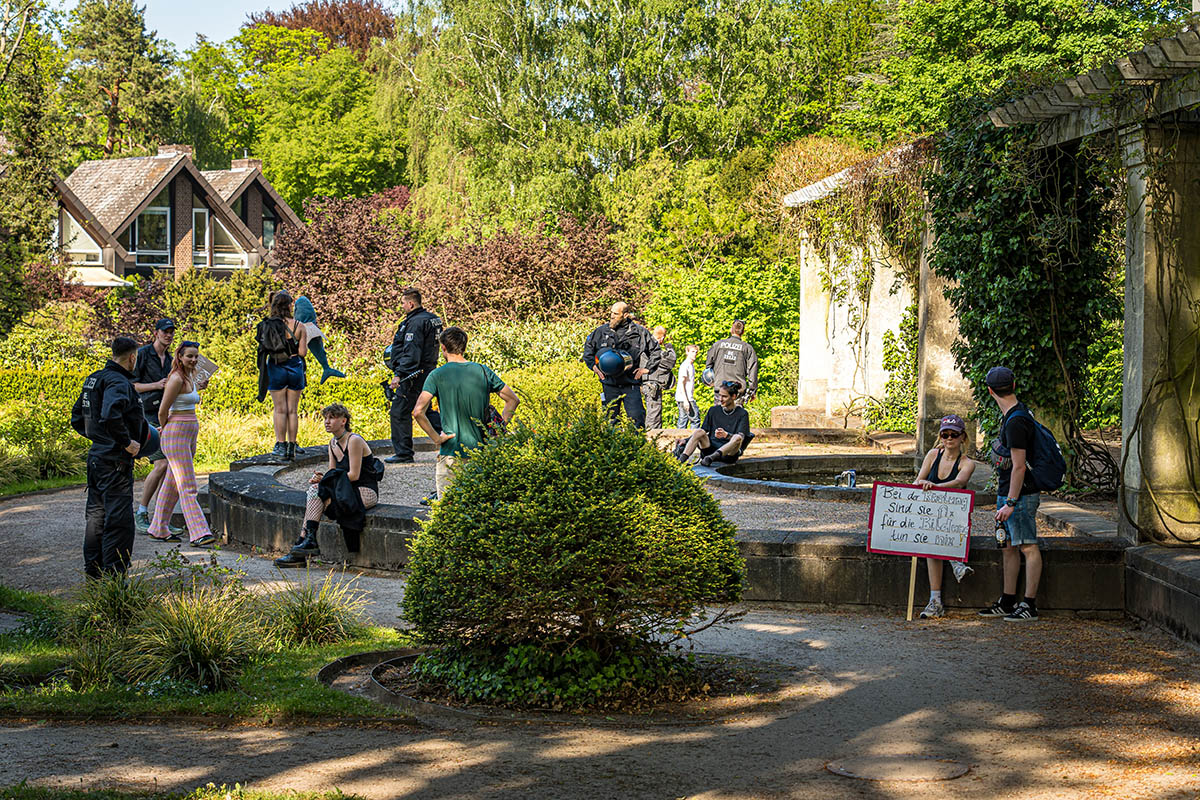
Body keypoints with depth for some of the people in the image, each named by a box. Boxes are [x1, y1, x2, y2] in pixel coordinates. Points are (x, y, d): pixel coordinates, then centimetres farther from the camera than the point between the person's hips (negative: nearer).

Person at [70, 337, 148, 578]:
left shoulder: (93, 379, 13)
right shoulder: (118, 383, -16)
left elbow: (77, 419, 21)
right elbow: (110, 417, -33)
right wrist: (128, 442, -22)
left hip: (96, 458, 10)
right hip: (115, 461, -10)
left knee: (97, 516, 17)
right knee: (119, 521, -6)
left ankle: (93, 571, 26)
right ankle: (114, 575, -5)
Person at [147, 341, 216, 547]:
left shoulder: (190, 378, 14)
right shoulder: (177, 379, -15)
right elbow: (163, 411, -12)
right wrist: (164, 430, 4)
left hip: (189, 435, 9)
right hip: (176, 435, -9)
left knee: (173, 485, 14)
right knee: (188, 487, -12)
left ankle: (158, 529, 22)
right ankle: (198, 533, -15)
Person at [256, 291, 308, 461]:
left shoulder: (267, 326, -4)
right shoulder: (298, 327, -6)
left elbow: (264, 348, -2)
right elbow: (302, 352, -7)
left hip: (276, 369, 0)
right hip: (295, 368, 0)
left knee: (280, 409, 6)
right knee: (292, 410, 6)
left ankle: (281, 445, 1)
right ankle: (291, 447, 8)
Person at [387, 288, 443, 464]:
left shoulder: (415, 322, -17)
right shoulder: (433, 319, 13)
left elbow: (411, 353, -24)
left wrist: (399, 374, -27)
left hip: (413, 375, -10)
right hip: (428, 373, 10)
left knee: (400, 412, -3)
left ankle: (403, 453, -1)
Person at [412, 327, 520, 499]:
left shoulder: (437, 375, -8)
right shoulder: (483, 371, 3)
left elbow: (418, 412, -18)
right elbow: (513, 399, 11)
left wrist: (436, 438, -9)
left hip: (451, 453, -4)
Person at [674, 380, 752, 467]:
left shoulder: (742, 414, 3)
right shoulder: (713, 410, 14)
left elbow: (741, 436, -11)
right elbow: (704, 431, 14)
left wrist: (726, 435, -32)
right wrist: (685, 440, -3)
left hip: (729, 453, -3)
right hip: (711, 449, 3)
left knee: (737, 438, -34)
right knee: (699, 432, -24)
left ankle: (711, 457, -52)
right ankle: (681, 459, -44)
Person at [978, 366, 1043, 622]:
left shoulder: (1016, 422, -21)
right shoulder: (1018, 412, 10)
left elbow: (1019, 466, -22)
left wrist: (1011, 503, -21)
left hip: (1020, 495, -10)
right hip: (1007, 493, 10)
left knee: (1028, 547, -5)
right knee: (1009, 547, 13)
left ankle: (1030, 605, -2)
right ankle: (1008, 602, 20)